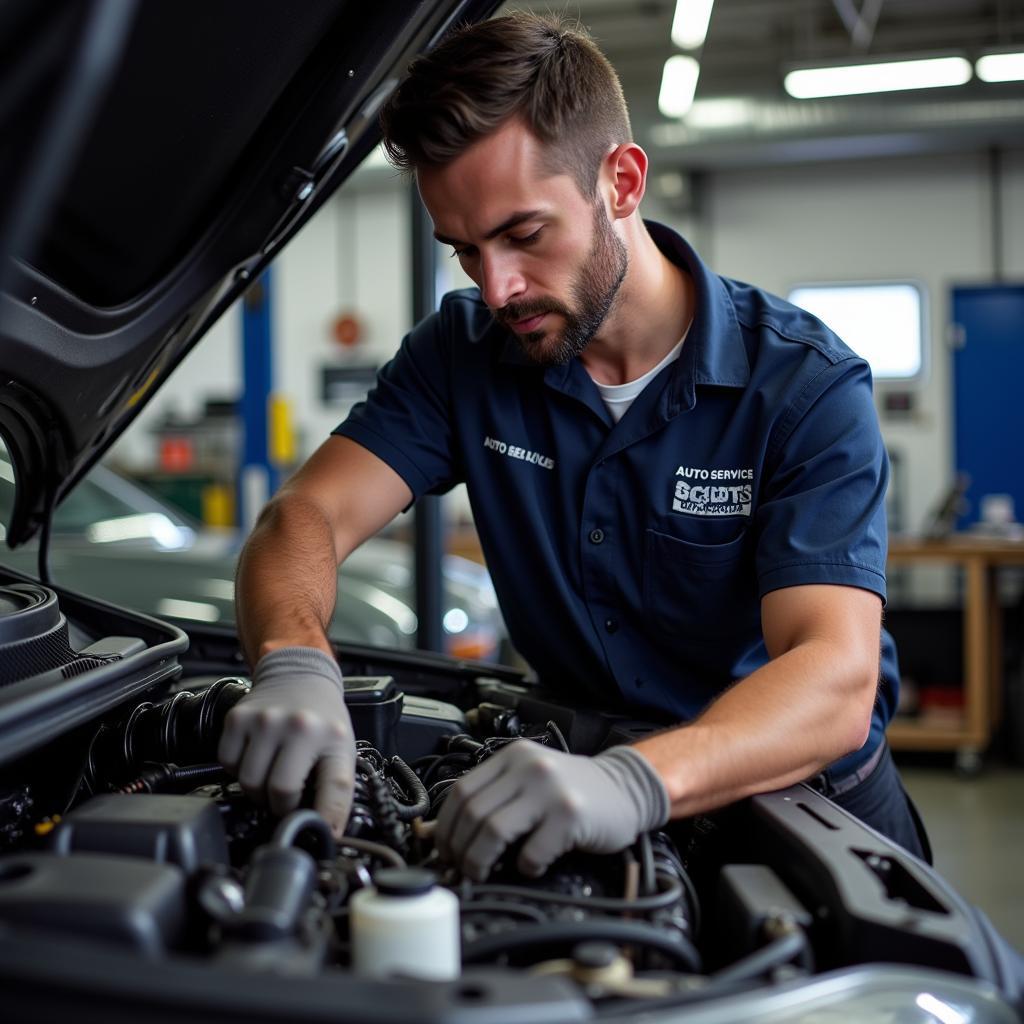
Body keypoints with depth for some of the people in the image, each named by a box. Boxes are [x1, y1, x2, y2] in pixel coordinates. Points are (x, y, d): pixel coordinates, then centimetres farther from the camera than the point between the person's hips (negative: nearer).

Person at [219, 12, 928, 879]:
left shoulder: (808, 387, -17)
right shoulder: (463, 353, -4)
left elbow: (835, 681, -29)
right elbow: (307, 516, -12)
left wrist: (636, 782, -49)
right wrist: (295, 666, -36)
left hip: (797, 795, -2)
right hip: (582, 751, 3)